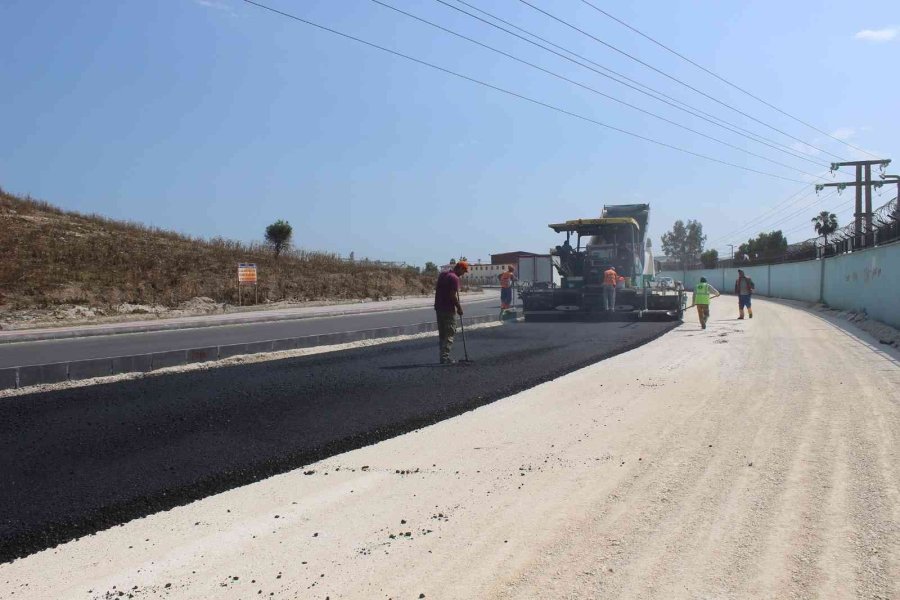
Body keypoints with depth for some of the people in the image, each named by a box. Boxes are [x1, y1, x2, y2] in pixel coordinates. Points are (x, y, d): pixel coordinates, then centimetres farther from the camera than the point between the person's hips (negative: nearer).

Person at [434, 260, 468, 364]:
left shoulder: (442, 275, 13)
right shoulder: (454, 278, -15)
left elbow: (436, 288, 16)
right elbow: (453, 295, -20)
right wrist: (459, 307, -9)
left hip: (438, 308, 8)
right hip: (448, 310, -8)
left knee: (442, 334, 13)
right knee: (449, 334, -2)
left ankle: (443, 356, 16)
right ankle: (445, 357, -5)